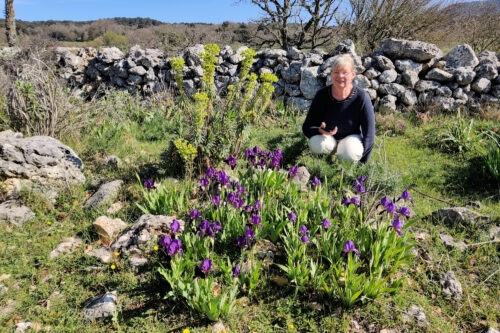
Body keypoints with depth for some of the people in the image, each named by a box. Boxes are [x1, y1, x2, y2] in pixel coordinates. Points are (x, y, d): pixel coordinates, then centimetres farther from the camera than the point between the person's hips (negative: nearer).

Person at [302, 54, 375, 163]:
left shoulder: (361, 97, -19)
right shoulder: (322, 95, -14)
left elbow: (369, 135, -16)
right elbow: (306, 127, -9)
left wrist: (361, 164, -21)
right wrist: (320, 130, -32)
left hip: (351, 138, -1)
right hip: (327, 138, 1)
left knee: (350, 153, -33)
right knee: (316, 144, -31)